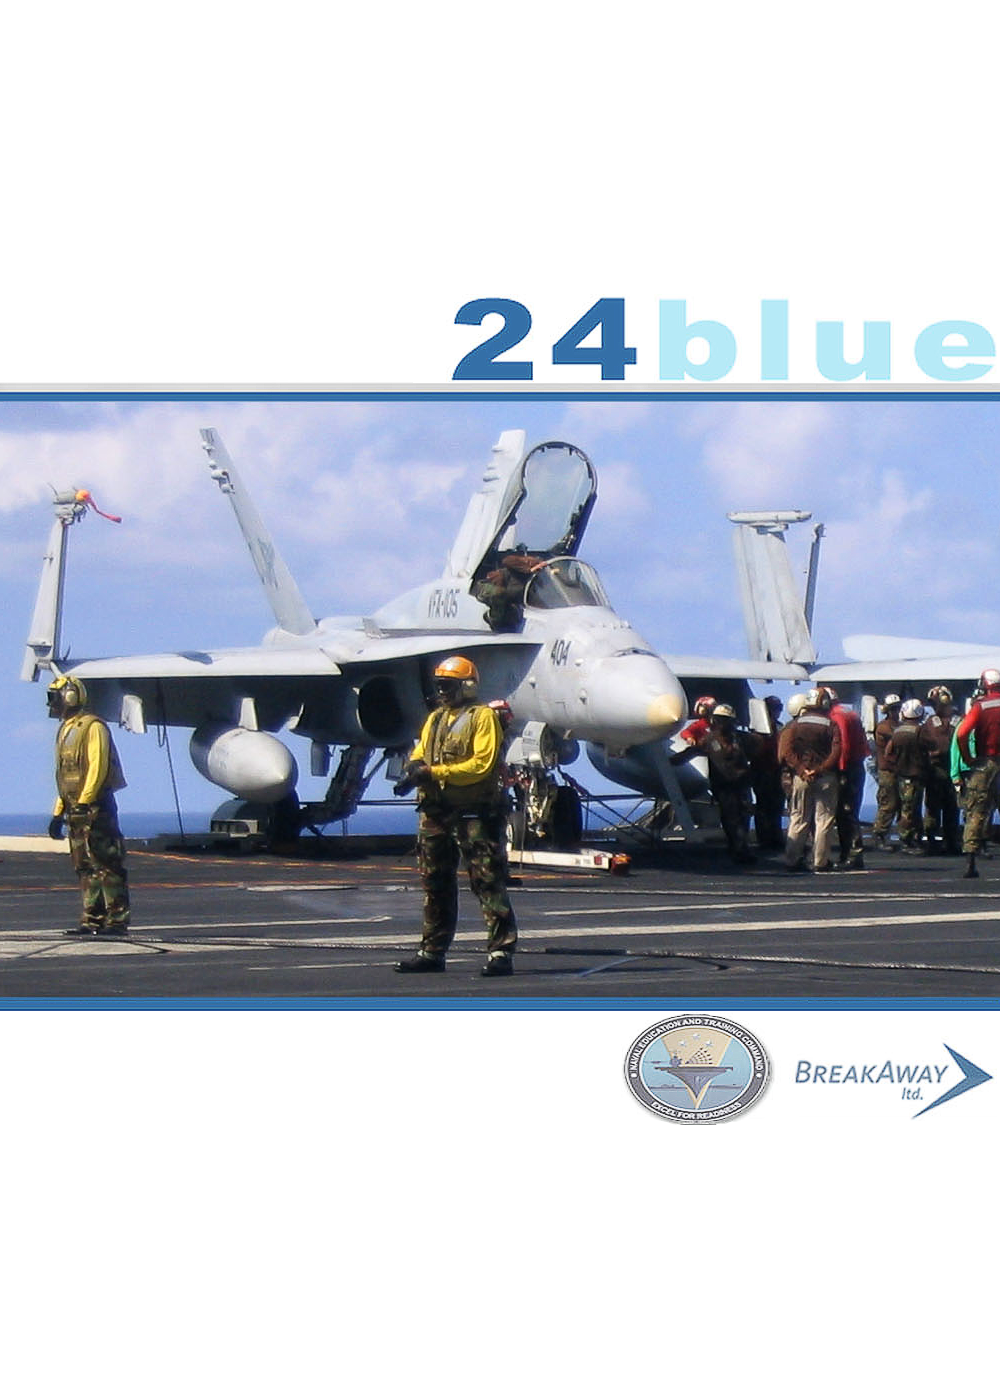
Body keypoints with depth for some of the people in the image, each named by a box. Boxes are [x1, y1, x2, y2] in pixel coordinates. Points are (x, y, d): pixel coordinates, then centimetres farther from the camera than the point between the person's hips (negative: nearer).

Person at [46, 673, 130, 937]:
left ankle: (117, 921, -10)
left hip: (95, 808, -9)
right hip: (77, 810, 9)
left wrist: (84, 802, -20)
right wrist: (59, 813, 20)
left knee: (106, 865, -9)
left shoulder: (93, 727, -8)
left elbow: (98, 767, -16)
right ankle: (93, 920, 11)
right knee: (84, 867, 8)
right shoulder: (66, 730, 20)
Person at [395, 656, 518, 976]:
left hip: (475, 813, -8)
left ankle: (501, 951, -9)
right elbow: (420, 754, 18)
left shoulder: (483, 717, -5)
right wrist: (415, 768, -8)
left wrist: (434, 772, -18)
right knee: (435, 884, 12)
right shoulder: (435, 719, 19)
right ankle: (432, 951, 19)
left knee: (488, 883, -8)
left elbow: (482, 764, -14)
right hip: (436, 812, 8)